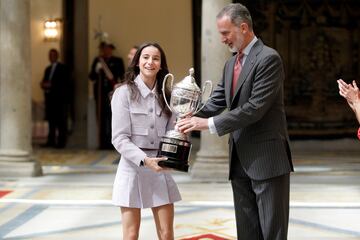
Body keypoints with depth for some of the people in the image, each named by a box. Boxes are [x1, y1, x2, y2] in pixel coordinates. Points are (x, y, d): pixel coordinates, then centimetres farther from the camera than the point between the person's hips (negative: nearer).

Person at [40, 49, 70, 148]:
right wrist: (43, 84, -1)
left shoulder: (63, 68, -2)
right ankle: (51, 141, 11)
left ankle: (61, 142, -5)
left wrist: (51, 85, -16)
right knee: (51, 120, 7)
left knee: (61, 121, -6)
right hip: (50, 98, 7)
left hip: (60, 99, -7)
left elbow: (65, 83, -11)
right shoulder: (48, 69, 21)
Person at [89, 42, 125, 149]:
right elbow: (91, 77, 7)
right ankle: (103, 143, 4)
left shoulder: (117, 61, 6)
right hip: (100, 93, 3)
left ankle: (113, 142, -4)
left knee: (113, 119, -8)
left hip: (112, 93, -2)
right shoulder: (97, 61, 13)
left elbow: (121, 77, 3)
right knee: (101, 119, 0)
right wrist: (96, 70, -11)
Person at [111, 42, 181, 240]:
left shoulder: (165, 95, 10)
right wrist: (145, 160, -22)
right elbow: (120, 139, -10)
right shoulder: (124, 92, -5)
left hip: (159, 169, 4)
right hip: (133, 167, -4)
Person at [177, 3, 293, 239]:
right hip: (240, 160, 8)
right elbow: (217, 100, 14)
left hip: (267, 158, -8)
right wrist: (192, 117, -6)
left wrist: (209, 123, -18)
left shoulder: (269, 58, -13)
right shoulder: (231, 63, 15)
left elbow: (255, 108, -20)